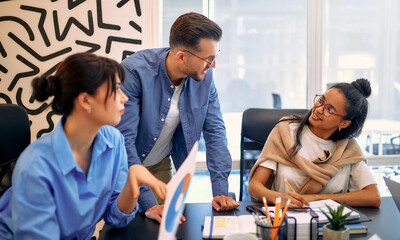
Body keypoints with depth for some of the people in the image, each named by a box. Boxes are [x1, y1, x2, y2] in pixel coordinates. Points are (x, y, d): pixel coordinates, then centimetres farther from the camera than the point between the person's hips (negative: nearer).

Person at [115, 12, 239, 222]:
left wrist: (220, 190, -16)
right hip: (121, 166, -4)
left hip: (160, 166, 4)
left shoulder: (204, 77, -13)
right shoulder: (134, 72, -30)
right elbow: (123, 140, -32)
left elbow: (215, 132, -6)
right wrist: (148, 203, -36)